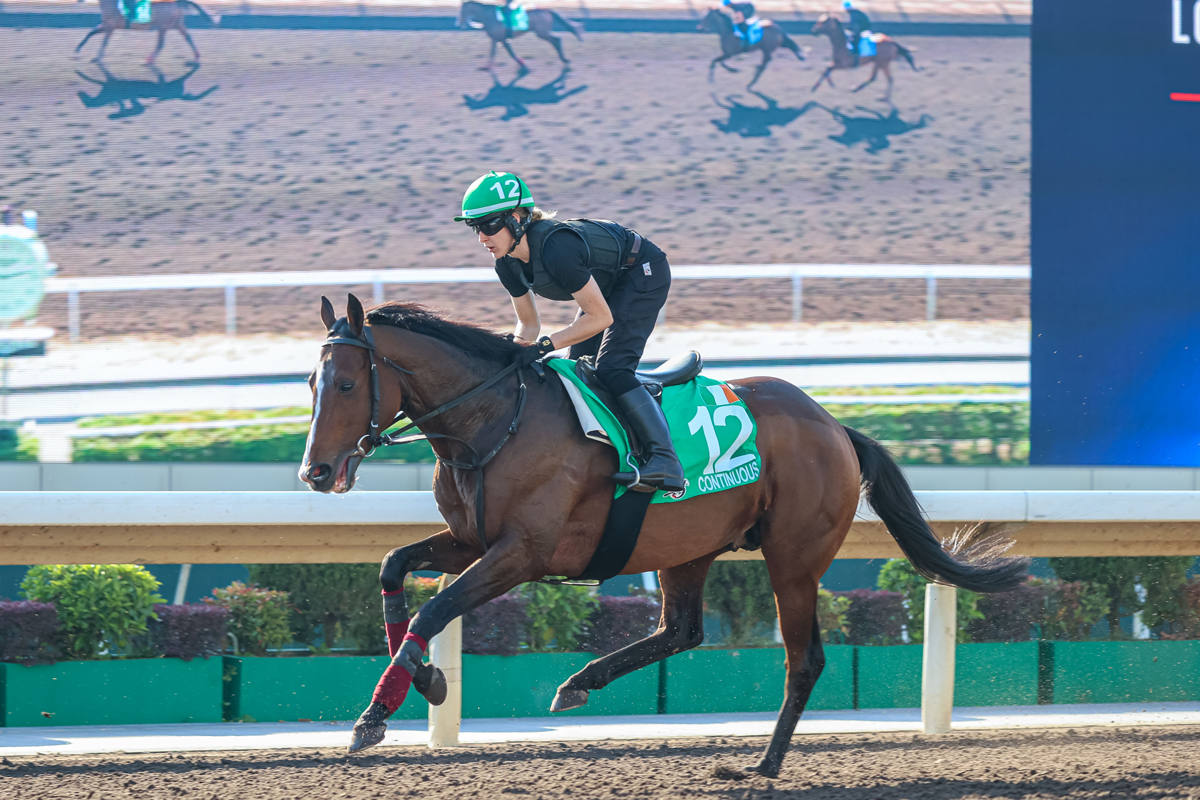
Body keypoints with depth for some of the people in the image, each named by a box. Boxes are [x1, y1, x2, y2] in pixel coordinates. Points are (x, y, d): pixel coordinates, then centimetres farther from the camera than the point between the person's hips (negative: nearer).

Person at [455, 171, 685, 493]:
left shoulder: (555, 248, -37)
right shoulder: (508, 264, -11)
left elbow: (601, 318, -31)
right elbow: (529, 324, 2)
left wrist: (546, 345, -34)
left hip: (644, 273, -9)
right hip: (608, 283, 9)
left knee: (611, 368, -22)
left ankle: (665, 459, -27)